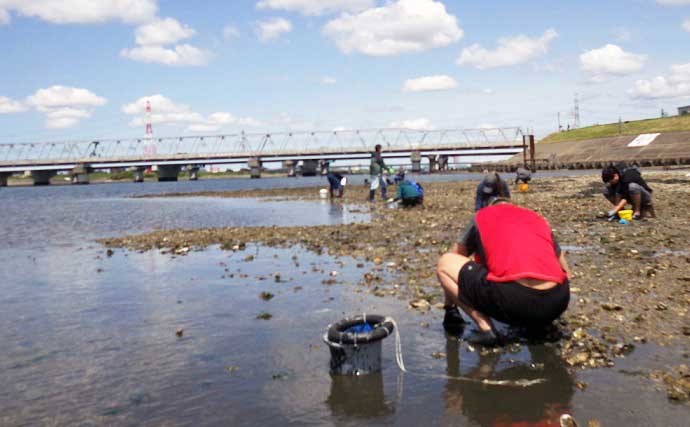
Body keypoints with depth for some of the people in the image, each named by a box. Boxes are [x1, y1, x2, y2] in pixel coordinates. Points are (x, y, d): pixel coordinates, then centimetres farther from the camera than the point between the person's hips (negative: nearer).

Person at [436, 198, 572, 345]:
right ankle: (539, 324, 17)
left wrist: (450, 309, 42)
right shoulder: (538, 219, 30)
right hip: (557, 302, 5)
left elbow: (454, 256, 31)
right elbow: (565, 272, 39)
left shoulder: (482, 216, 23)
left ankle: (486, 329, 1)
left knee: (444, 263, 14)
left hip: (511, 299, -5)